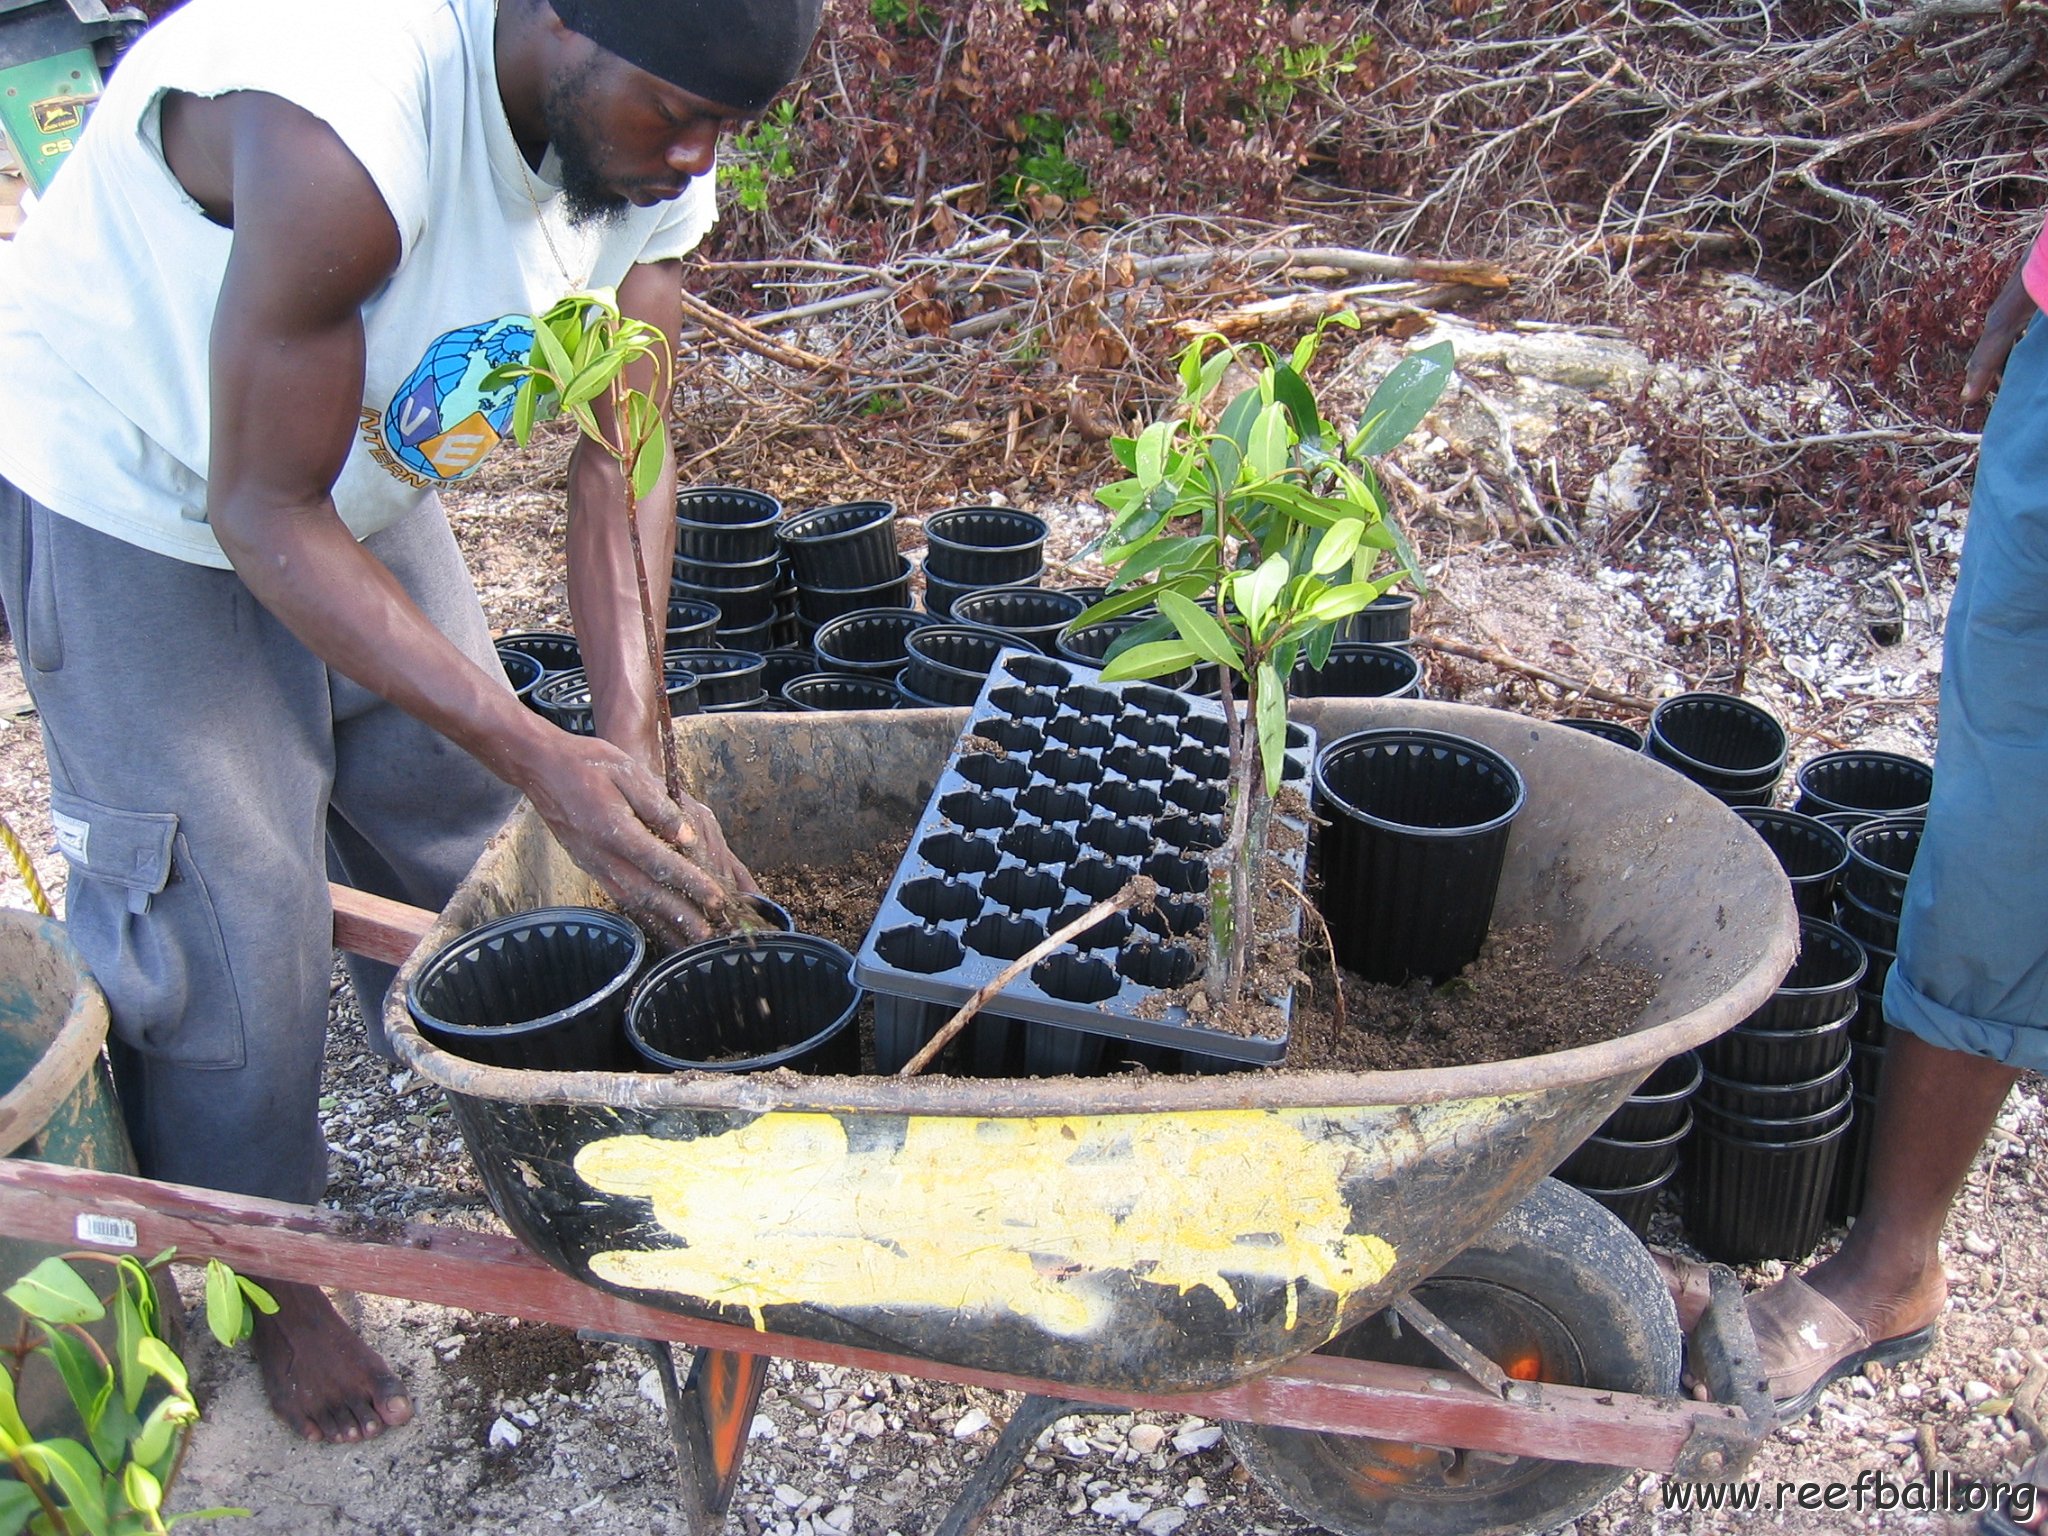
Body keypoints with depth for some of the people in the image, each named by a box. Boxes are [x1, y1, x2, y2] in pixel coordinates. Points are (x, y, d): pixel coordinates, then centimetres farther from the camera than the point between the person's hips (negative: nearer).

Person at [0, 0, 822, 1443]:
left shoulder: (648, 143, -18)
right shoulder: (339, 136, -41)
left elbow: (623, 458, -16)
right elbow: (264, 512, -34)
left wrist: (631, 742, -28)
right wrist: (543, 758, -40)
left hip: (358, 470, 7)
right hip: (130, 489, -6)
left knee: (451, 788, 12)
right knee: (226, 901, -4)